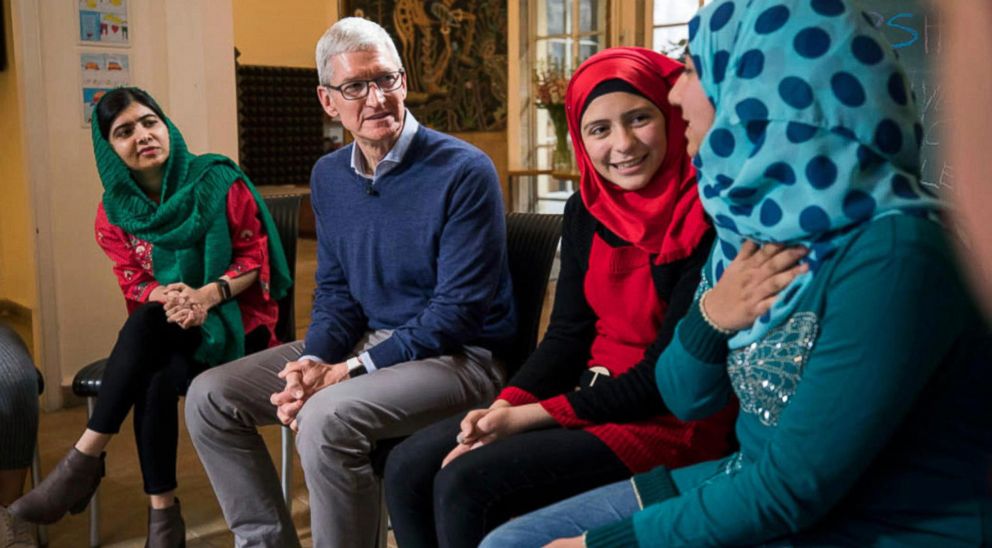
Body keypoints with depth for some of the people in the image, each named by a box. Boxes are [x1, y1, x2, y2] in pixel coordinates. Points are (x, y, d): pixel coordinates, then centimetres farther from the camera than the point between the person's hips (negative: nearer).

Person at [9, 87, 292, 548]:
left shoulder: (219, 181, -9)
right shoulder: (114, 211, 2)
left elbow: (254, 259, -8)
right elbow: (136, 285, 1)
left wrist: (206, 295, -26)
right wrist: (170, 297, -23)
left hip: (237, 319, -3)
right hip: (169, 327, 4)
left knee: (145, 324, -33)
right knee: (153, 382, -32)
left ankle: (85, 458, -24)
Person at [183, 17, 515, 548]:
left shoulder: (464, 171, -16)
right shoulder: (328, 176, 6)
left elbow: (456, 310, -19)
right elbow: (335, 289, 11)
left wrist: (351, 371, -21)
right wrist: (315, 360, -11)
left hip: (455, 355, -7)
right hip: (363, 339, 7)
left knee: (325, 418, -33)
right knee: (210, 396, 1)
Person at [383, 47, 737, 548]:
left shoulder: (708, 219, -17)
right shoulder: (585, 210, 4)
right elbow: (567, 334, 5)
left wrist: (533, 416, -18)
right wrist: (506, 406, -13)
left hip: (674, 419, -7)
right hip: (591, 400, 7)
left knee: (464, 485, -21)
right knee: (410, 466, -4)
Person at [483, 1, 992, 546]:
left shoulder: (891, 254, -23)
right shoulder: (754, 219, 1)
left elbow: (792, 490, -23)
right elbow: (685, 399, 7)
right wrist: (710, 316, -14)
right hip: (749, 492, 7)